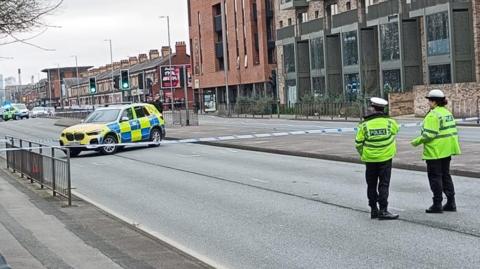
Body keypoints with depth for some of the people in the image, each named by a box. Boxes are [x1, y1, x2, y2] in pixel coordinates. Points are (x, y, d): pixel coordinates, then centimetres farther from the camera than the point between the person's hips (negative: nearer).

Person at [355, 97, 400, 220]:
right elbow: (396, 130, 17)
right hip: (385, 159, -1)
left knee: (371, 185, 13)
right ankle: (383, 210, -4)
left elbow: (358, 143, -3)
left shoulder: (364, 124, -7)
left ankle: (374, 210, 18)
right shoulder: (390, 122, -6)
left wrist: (363, 154, 14)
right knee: (384, 185, 2)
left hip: (370, 159, 1)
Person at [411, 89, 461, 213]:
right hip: (447, 151, 9)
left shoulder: (433, 115, -18)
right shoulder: (447, 112, 11)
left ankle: (437, 204, 3)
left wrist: (416, 142, -12)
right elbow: (452, 130, 13)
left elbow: (429, 134, -23)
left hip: (435, 151, -9)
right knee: (446, 175, 16)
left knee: (435, 176, 0)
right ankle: (451, 203, 18)